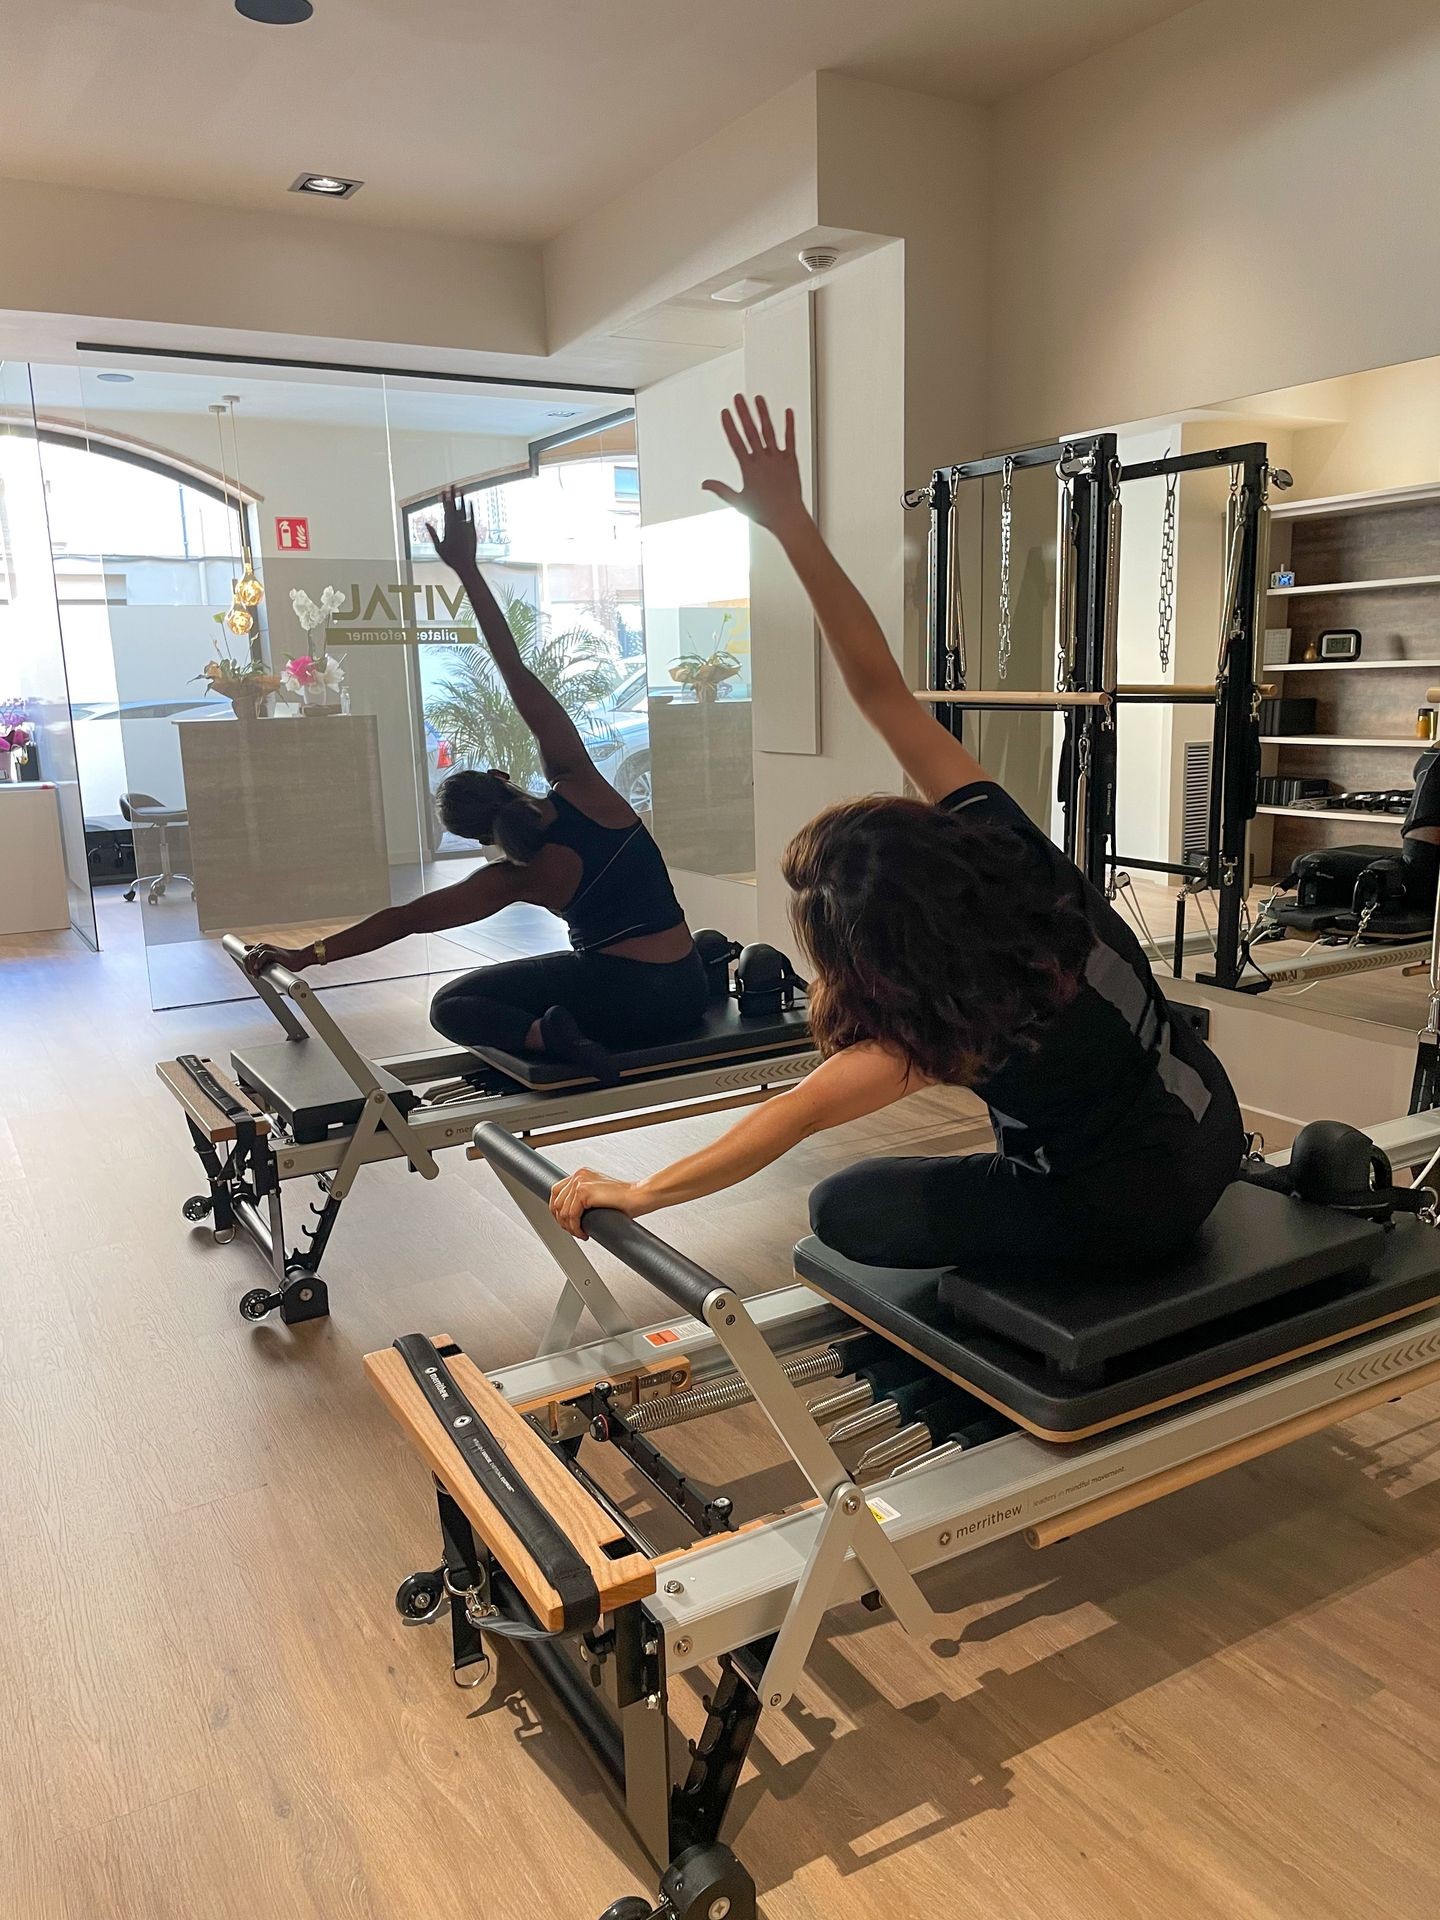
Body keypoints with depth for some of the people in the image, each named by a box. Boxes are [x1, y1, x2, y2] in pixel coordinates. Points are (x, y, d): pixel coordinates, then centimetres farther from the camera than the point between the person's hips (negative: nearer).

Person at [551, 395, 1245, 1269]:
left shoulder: (964, 1018, -32)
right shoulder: (992, 832, -18)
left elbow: (797, 1115, -26)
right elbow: (882, 687, -20)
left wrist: (636, 1191, -18)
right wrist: (795, 527, -19)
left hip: (1134, 1206, -6)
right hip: (1209, 1126, 7)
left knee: (844, 1210, 3)